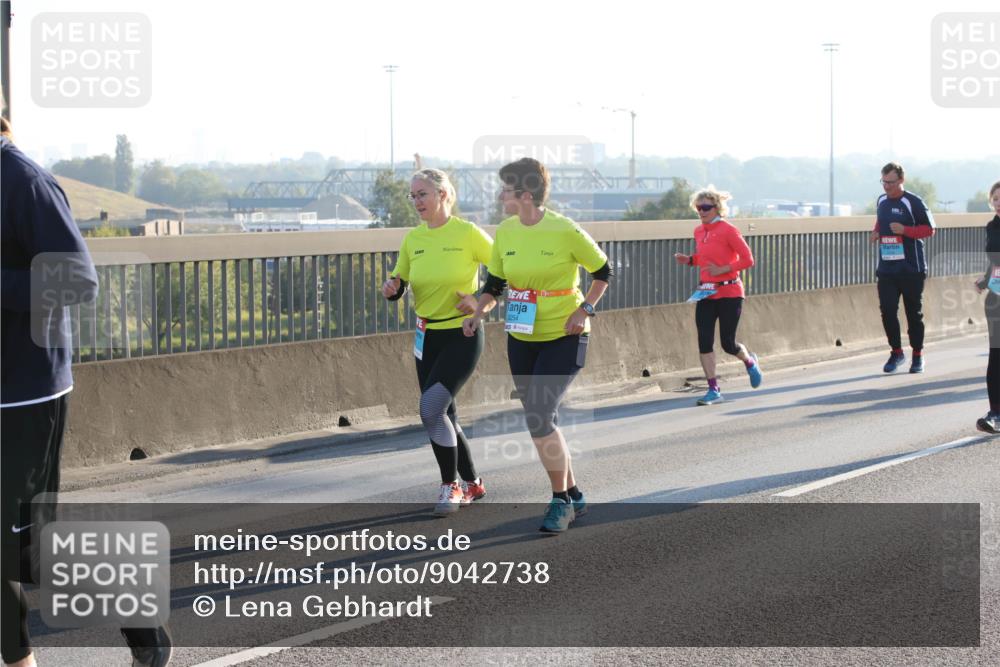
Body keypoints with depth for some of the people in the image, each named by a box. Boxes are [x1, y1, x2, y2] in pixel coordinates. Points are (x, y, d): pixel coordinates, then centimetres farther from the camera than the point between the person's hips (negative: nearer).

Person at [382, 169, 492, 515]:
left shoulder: (467, 233, -11)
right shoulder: (413, 238, 4)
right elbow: (399, 283, 9)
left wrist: (481, 301, -14)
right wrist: (392, 288, -13)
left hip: (462, 335, -6)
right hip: (426, 337, 6)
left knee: (431, 408, -18)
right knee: (445, 415, 11)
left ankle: (451, 485, -3)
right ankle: (472, 483, 28)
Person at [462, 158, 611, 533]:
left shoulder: (565, 231, -16)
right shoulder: (505, 232, -1)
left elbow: (602, 272, -2)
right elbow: (495, 282, 10)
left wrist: (585, 310, -12)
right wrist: (480, 313, -6)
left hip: (563, 337, -6)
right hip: (521, 338, 6)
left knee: (539, 417, -17)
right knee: (541, 420, 11)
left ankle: (560, 500, -1)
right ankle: (573, 495, 26)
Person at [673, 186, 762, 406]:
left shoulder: (728, 231, -12)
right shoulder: (698, 232, 8)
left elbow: (747, 260, -12)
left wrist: (723, 269, -20)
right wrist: (688, 260, 4)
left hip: (729, 293, -6)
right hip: (706, 293, 6)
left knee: (728, 344, -1)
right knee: (704, 342, -4)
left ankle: (750, 362, 33)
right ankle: (713, 390, 2)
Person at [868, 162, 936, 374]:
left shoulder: (913, 202, -8)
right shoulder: (881, 201, 9)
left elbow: (929, 230, -6)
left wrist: (904, 230, -19)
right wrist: (876, 232, 6)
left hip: (911, 269, -4)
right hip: (886, 267, 4)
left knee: (914, 313, 5)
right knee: (887, 310, -5)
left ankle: (917, 355, 18)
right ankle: (896, 352, 10)